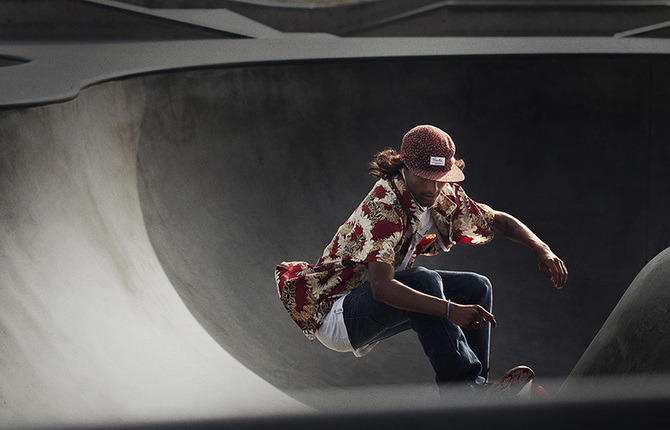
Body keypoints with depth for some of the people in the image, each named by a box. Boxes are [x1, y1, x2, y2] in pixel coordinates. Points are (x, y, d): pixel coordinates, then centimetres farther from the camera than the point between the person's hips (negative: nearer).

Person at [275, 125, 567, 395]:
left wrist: (542, 249, -9)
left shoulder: (445, 198, -4)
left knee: (476, 287, 0)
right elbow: (381, 287, -40)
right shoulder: (384, 207, -28)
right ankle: (461, 384, -27)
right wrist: (451, 310, -48)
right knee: (423, 280, -32)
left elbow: (498, 220, 10)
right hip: (333, 314, -9)